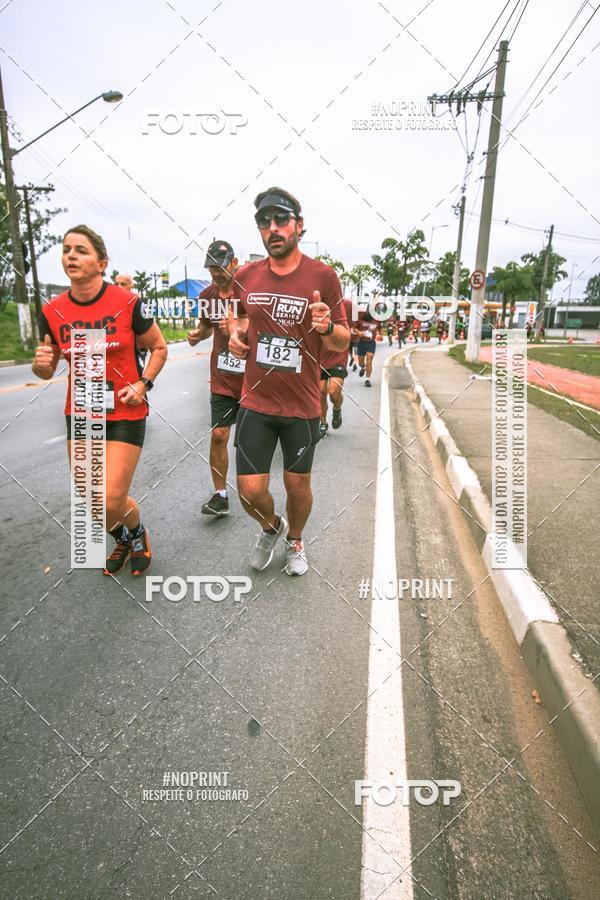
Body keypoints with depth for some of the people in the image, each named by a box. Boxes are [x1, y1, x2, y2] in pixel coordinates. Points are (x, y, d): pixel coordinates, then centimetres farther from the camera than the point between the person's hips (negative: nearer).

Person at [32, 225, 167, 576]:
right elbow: (46, 371, 8)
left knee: (112, 502, -7)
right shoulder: (52, 312, -2)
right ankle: (122, 539, 44)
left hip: (125, 415, -4)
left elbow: (159, 348, 2)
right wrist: (41, 363, -15)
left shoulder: (127, 303, -12)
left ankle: (138, 533, 29)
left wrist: (143, 383, -11)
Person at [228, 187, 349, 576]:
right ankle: (272, 527, 37)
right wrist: (236, 331, -2)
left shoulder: (323, 276, -8)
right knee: (250, 491, 1)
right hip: (256, 403, 2)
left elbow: (343, 343, -4)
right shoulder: (246, 275, 2)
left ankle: (295, 541, 44)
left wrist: (327, 327, -26)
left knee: (298, 485, 14)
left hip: (303, 407, -2)